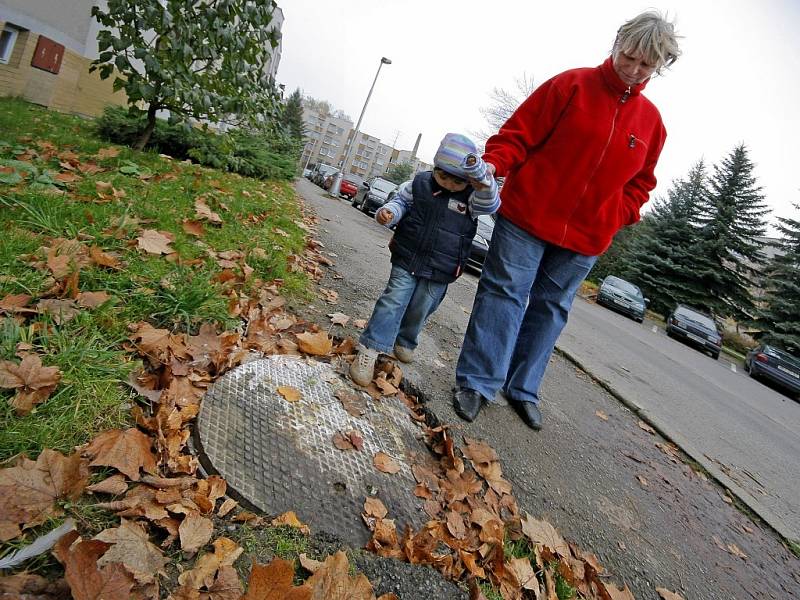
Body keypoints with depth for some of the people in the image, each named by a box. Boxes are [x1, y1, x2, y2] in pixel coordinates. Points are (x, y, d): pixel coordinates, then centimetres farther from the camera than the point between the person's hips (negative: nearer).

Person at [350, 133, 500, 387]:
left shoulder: (474, 197, -5)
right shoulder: (419, 184, -3)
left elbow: (489, 203, -24)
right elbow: (400, 201, 6)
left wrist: (481, 173, -41)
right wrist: (388, 213, -17)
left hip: (440, 271, 1)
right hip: (407, 260, -1)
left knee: (420, 309, 13)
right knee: (393, 301, -9)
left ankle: (405, 341, 40)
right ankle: (369, 350, -7)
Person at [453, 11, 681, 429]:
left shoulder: (651, 121, 11)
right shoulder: (572, 85, -1)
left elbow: (640, 183, 18)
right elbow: (518, 134, -5)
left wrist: (616, 218, 2)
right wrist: (494, 163, -23)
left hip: (586, 237, 5)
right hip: (527, 216, -4)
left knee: (551, 309, 9)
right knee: (503, 294, -5)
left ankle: (522, 389, 21)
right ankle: (477, 382, 5)